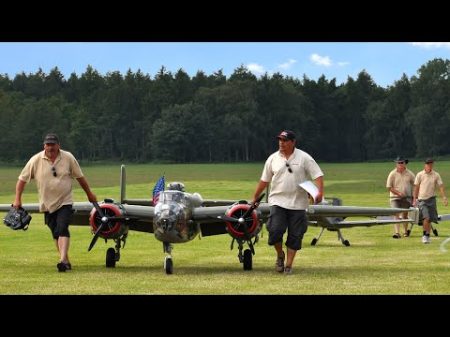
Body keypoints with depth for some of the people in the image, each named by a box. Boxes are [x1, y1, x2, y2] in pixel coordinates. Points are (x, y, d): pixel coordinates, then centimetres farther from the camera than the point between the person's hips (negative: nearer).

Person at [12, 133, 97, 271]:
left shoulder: (68, 158, -4)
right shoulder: (36, 160, -5)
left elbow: (80, 177, 7)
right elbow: (22, 179, 0)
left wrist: (89, 193, 14)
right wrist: (17, 199, -5)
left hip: (65, 202, -3)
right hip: (47, 204, 3)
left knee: (62, 229, -18)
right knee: (55, 233, 8)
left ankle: (63, 260, -27)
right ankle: (66, 261, 19)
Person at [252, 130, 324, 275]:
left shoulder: (304, 158, -1)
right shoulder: (273, 158, 6)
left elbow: (318, 175, -6)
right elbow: (264, 180, 13)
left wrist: (320, 192, -22)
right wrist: (254, 198, 15)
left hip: (298, 203, -1)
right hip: (278, 201, 1)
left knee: (295, 236, 2)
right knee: (275, 230, -13)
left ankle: (288, 265, 13)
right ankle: (280, 255, 14)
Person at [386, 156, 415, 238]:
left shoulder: (409, 174, 2)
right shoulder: (392, 174, -4)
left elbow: (415, 185, 9)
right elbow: (389, 187, -3)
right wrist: (398, 192, -15)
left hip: (406, 198, 2)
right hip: (395, 198, -2)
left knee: (405, 215, 12)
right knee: (396, 215, -12)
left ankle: (405, 231, 28)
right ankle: (396, 233, -18)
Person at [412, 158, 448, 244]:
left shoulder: (436, 175, 2)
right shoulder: (420, 175, -2)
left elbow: (441, 187, -1)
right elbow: (416, 187, 3)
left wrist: (444, 198, -12)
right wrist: (414, 199, 1)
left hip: (431, 199, 3)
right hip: (422, 199, -2)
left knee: (430, 219, 5)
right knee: (426, 217, -17)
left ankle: (427, 236, 18)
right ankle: (424, 235, -5)